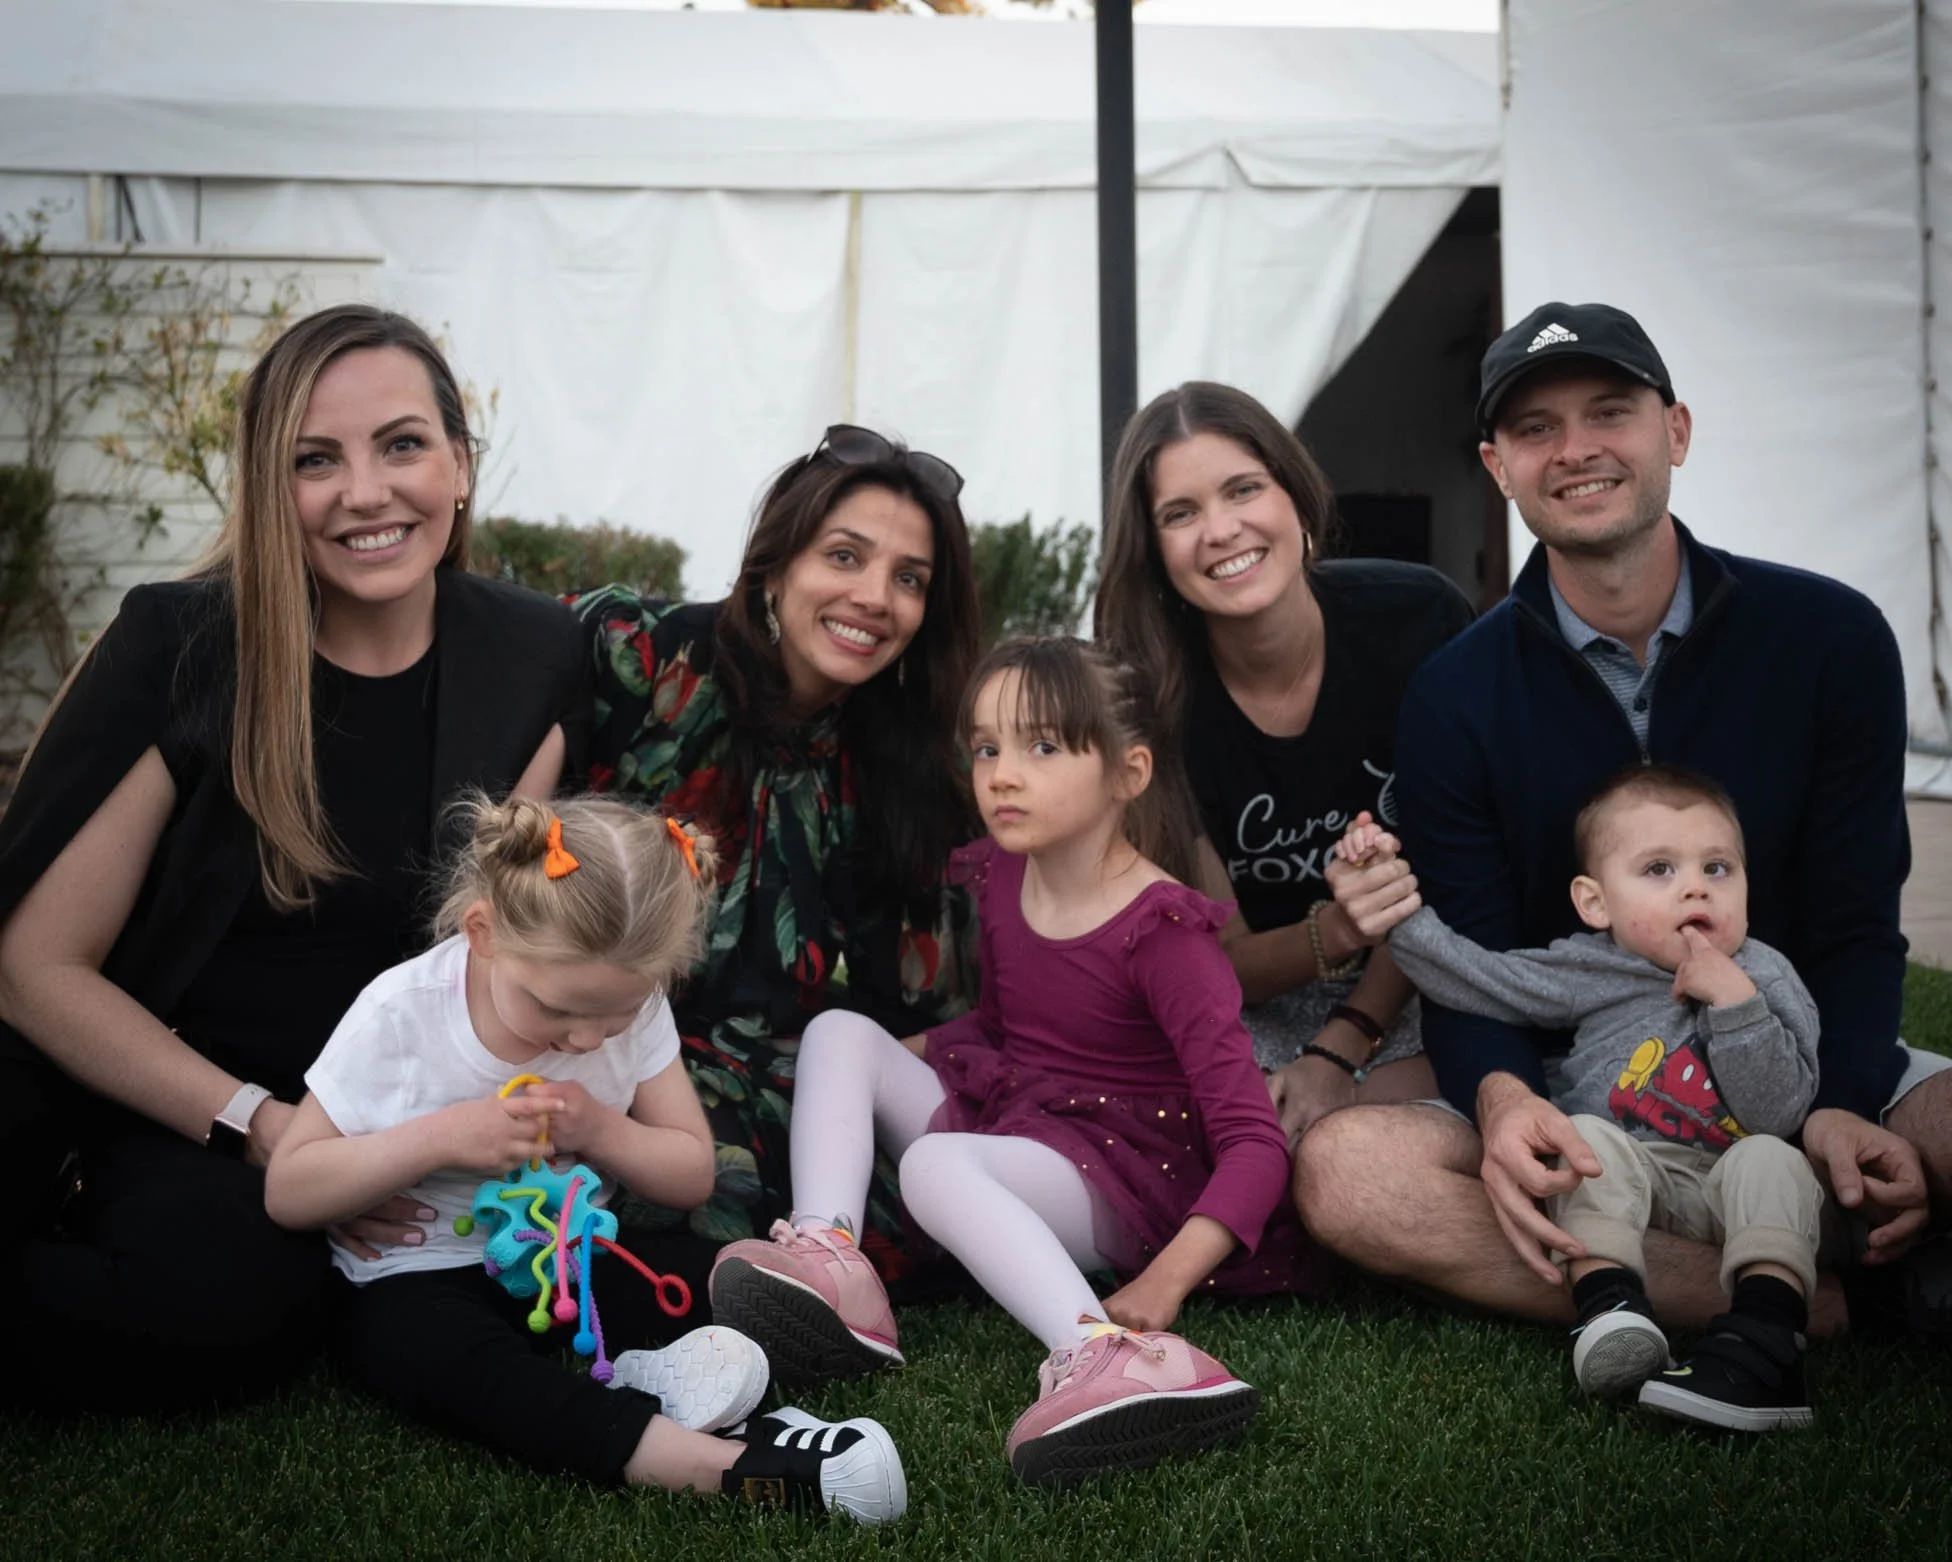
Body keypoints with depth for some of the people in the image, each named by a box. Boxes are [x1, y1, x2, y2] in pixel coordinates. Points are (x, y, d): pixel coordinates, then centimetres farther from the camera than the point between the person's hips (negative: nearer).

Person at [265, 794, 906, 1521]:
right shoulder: (399, 1015, -18)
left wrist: (602, 1130, -20)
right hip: (423, 1280, -4)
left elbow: (691, 1174, 0)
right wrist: (440, 1137, -27)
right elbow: (287, 1193, -15)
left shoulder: (634, 1005, -9)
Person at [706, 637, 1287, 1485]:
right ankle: (827, 1262, -24)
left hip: (1120, 1177, -8)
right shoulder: (999, 877, 3)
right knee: (840, 1030, -1)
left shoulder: (1159, 931, -19)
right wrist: (891, 1060, 9)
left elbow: (1255, 1143, -24)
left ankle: (1108, 1349, -53)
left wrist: (1165, 1282, -36)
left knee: (933, 1163, -34)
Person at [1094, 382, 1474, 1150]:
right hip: (1254, 1009, 0)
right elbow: (1221, 960, -8)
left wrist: (1339, 1050, -14)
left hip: (1410, 994, 1)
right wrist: (1335, 933, -31)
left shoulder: (1419, 618, -14)